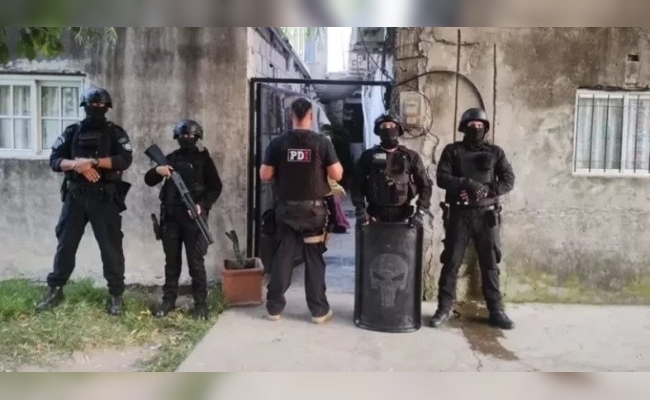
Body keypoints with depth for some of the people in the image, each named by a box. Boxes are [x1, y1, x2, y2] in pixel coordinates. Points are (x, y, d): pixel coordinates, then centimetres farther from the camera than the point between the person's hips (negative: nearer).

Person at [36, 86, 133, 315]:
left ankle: (116, 295, 10)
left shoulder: (115, 133, 2)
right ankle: (55, 290, 24)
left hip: (105, 198, -2)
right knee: (65, 244, 9)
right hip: (75, 197, 3)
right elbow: (54, 161, 2)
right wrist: (77, 164, -18)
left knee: (111, 247, 1)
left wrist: (92, 161, -20)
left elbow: (125, 160, -13)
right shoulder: (72, 132, 9)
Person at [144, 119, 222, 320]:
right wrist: (157, 170, -11)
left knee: (196, 262, -1)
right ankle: (168, 300, 22)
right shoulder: (171, 158, 12)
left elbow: (216, 187, -2)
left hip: (193, 218, -4)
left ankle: (201, 303, 7)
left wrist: (203, 205, -17)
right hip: (170, 218, 4)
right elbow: (149, 180, 11)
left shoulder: (203, 158, 1)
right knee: (171, 261, 11)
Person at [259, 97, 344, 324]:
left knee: (282, 257, 10)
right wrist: (329, 164, 13)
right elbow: (337, 175, -7)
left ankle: (274, 307, 17)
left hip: (286, 209, 1)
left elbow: (264, 176, -2)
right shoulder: (322, 142, -7)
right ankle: (319, 310, 12)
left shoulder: (278, 143, -3)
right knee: (314, 259, 6)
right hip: (314, 209, -1)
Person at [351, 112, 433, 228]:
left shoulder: (410, 156, 4)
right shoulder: (368, 156, 4)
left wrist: (420, 212, -6)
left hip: (402, 214, 0)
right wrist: (360, 210, -7)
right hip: (375, 215, 0)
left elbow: (425, 185, 4)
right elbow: (357, 185, 3)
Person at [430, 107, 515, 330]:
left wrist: (485, 191, -15)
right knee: (451, 262, 2)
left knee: (490, 264, 7)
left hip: (487, 215, 2)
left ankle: (496, 311, 15)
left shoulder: (495, 152, 10)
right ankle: (444, 309, 11)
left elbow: (509, 180, 1)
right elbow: (442, 178, -6)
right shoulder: (452, 151, 6)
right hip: (460, 214, -1)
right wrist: (466, 184, -21)